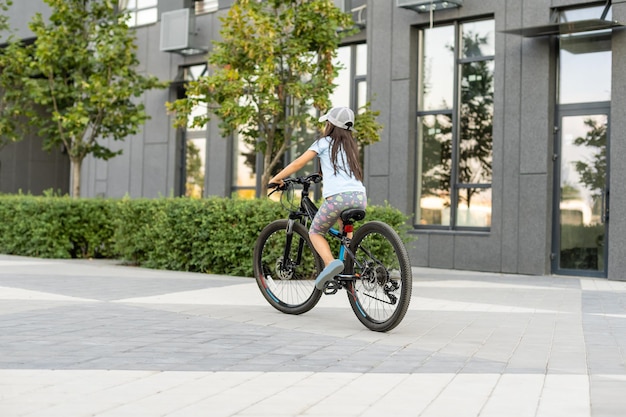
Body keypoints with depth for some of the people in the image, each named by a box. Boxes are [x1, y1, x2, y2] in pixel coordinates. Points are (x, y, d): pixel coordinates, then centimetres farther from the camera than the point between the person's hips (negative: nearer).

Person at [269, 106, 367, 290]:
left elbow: (298, 163, 8)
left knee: (315, 233, 13)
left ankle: (331, 262, -16)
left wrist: (276, 178, 20)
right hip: (360, 197, 6)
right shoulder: (351, 145, 26)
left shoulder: (324, 142, 10)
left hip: (338, 197, -6)